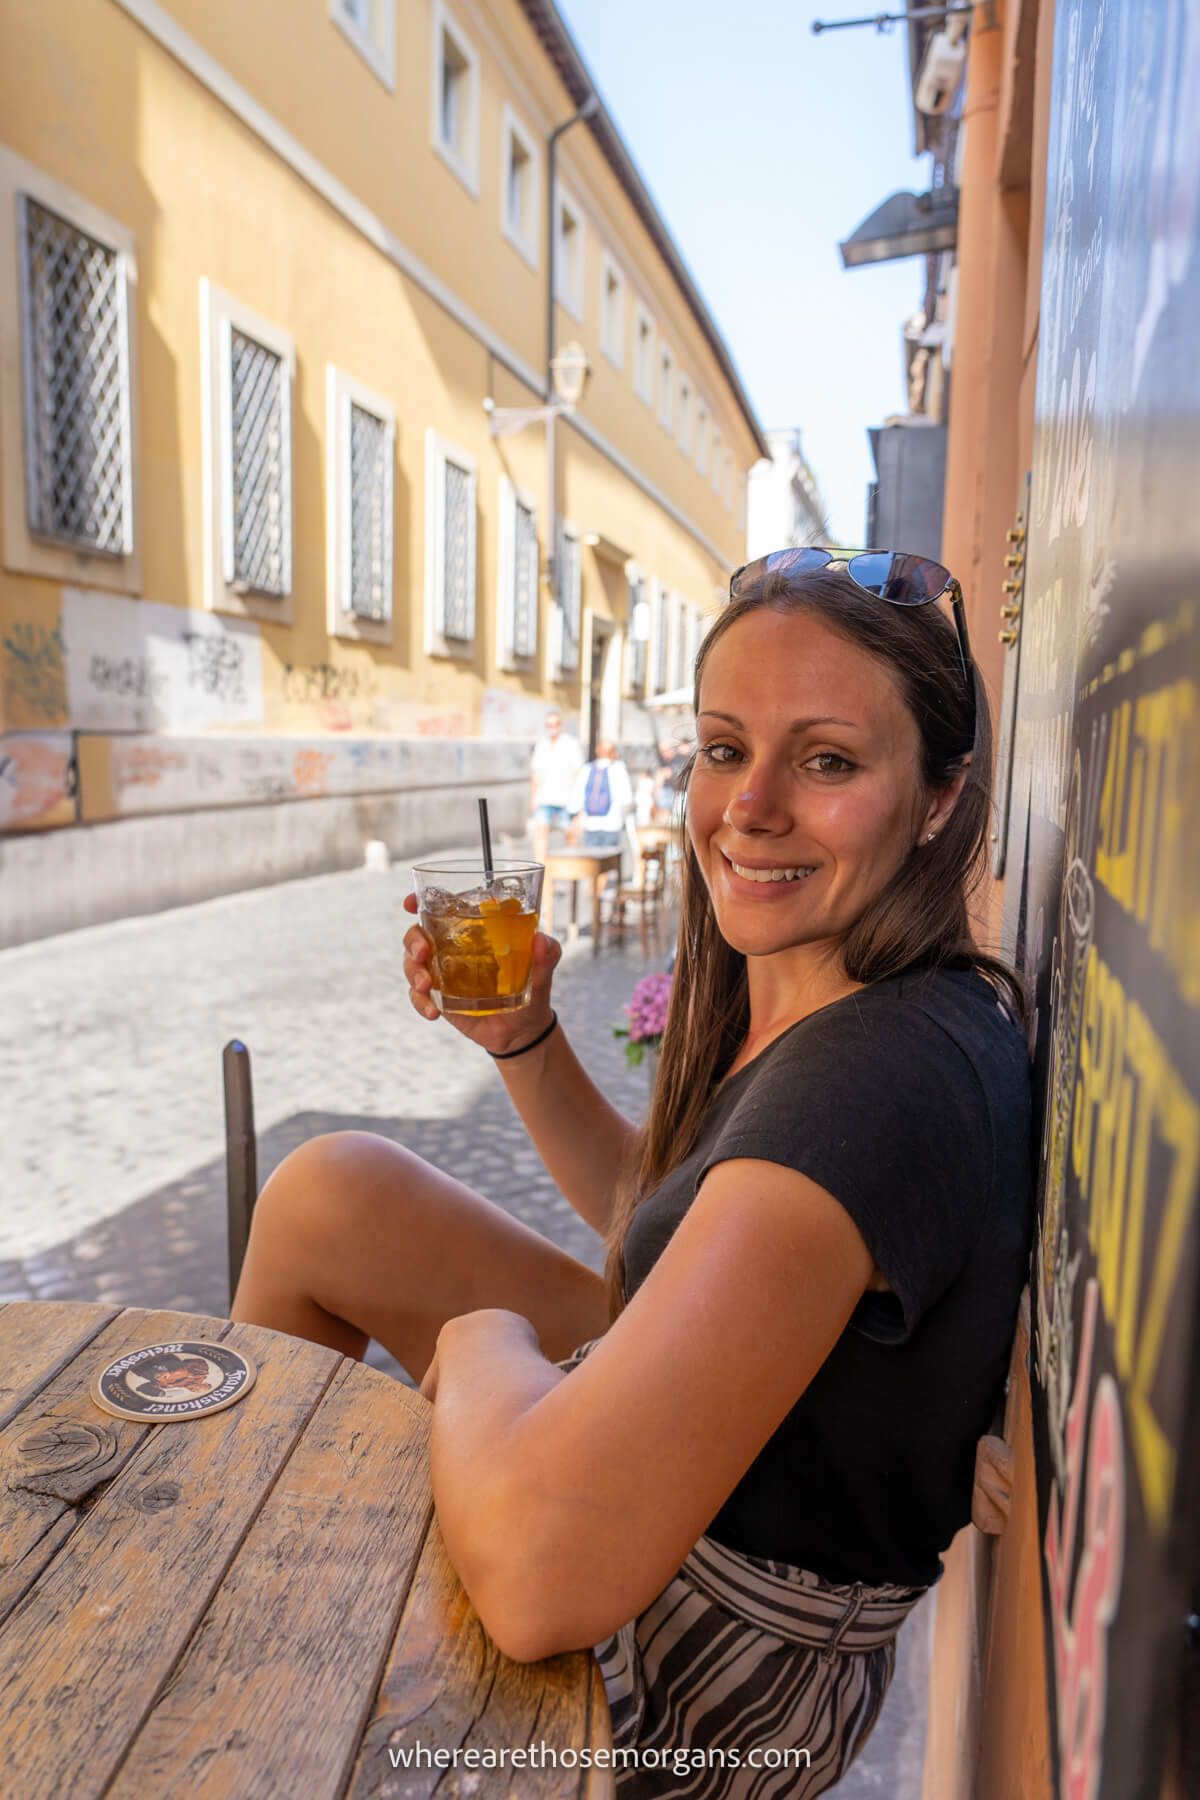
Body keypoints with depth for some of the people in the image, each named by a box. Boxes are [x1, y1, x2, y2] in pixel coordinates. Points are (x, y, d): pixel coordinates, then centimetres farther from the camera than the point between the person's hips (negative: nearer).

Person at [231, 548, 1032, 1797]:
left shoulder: (881, 1075, -35)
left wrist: (481, 1338, -20)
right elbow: (657, 1218, 11)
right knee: (331, 1193, 8)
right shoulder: (806, 1002, -4)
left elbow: (541, 1571, -41)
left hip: (713, 1675, -7)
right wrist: (521, 1040, -5)